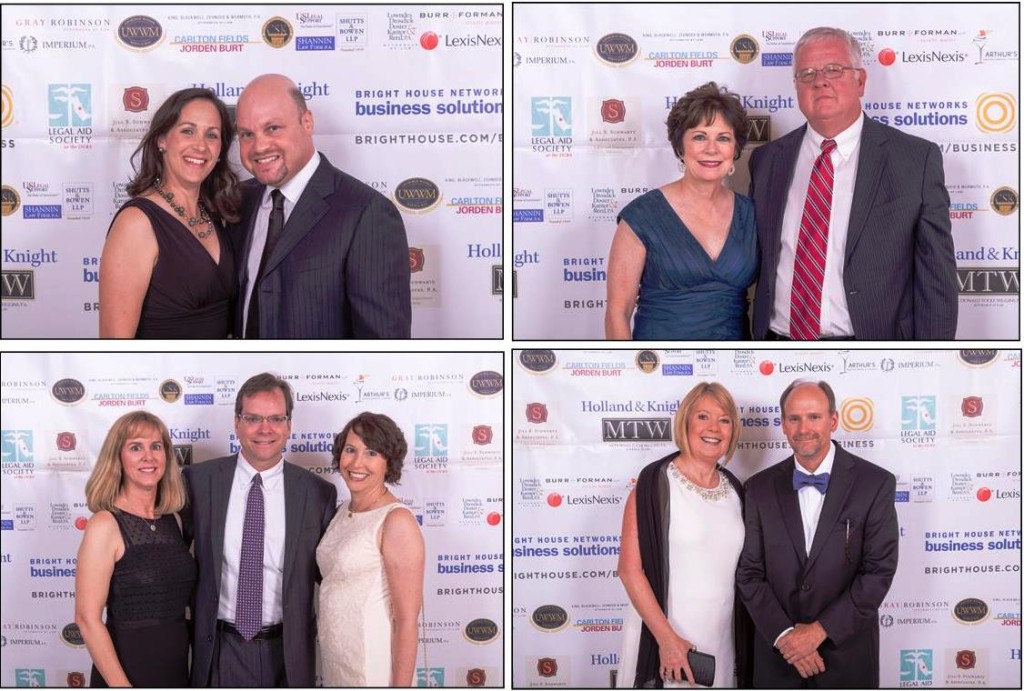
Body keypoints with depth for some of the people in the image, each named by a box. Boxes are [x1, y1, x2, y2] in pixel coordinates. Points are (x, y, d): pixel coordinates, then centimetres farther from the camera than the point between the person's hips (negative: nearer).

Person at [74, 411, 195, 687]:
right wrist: (121, 684, -18)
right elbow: (87, 618, -15)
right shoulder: (105, 525, -12)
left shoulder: (173, 520, 5)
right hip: (127, 667, -5)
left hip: (176, 664, 6)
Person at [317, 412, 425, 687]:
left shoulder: (397, 521, -17)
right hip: (335, 661, 7)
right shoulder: (344, 510, 6)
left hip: (374, 668, -7)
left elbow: (407, 620, -18)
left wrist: (401, 685, -19)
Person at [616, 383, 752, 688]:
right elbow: (629, 569, -13)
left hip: (722, 640, 5)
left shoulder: (733, 489, 8)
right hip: (663, 635, -5)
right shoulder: (655, 483, -9)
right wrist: (666, 638, -18)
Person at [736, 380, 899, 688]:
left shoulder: (876, 483, -6)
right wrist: (784, 635, -11)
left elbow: (879, 570, -9)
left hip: (847, 653, -2)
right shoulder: (761, 488, 1)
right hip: (777, 652, 2)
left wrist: (819, 630, -14)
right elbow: (749, 572, 1)